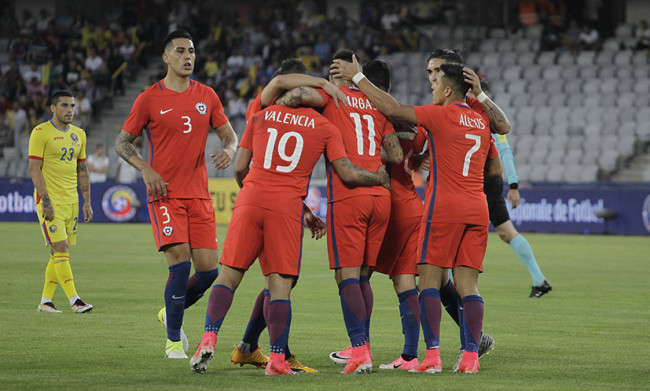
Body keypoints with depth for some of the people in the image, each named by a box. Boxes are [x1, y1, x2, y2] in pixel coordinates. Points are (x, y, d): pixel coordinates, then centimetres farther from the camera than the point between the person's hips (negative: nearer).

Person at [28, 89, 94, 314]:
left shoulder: (78, 135, 13)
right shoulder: (41, 133, -7)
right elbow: (34, 168, -11)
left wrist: (87, 202, 13)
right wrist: (45, 200, -18)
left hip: (71, 201, 7)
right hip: (50, 201, -7)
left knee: (58, 253, 6)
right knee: (61, 249, -12)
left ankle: (45, 301, 12)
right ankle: (74, 300, -14)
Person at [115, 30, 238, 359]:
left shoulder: (206, 96, 10)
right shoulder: (149, 99, -1)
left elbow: (230, 135, 14)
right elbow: (122, 143, 5)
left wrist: (229, 151, -9)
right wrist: (145, 169, -11)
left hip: (199, 196, 4)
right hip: (164, 196, -4)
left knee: (209, 270, -3)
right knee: (180, 264, -16)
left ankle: (171, 313, 26)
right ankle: (174, 340, 0)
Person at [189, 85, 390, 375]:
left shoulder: (261, 117, 13)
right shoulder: (324, 128, 8)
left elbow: (240, 169, 12)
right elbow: (348, 175, 2)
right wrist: (381, 178, 21)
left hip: (250, 200, 1)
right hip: (288, 207, -1)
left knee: (229, 275, 7)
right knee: (280, 285, 1)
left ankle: (209, 338, -9)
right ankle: (277, 359, -4)